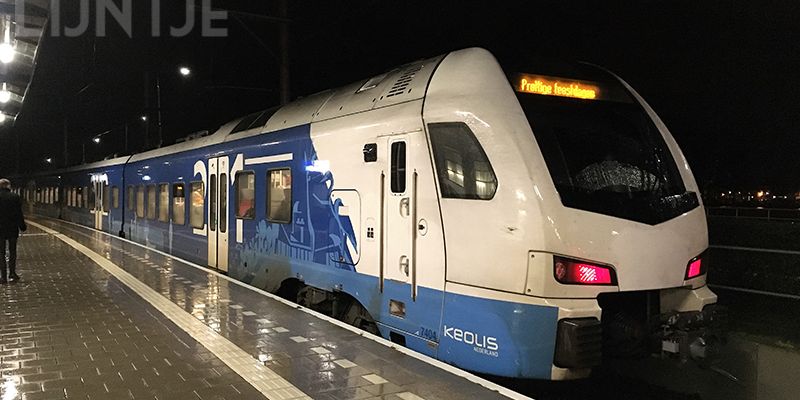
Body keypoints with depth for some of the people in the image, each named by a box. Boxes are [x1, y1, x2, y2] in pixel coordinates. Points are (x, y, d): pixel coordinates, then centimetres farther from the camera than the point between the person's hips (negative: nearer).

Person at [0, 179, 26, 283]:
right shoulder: (15, 197, -7)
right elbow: (19, 214, -4)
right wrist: (22, 226, 5)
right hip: (12, 229, 0)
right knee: (12, 252, 13)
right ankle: (12, 273, 9)